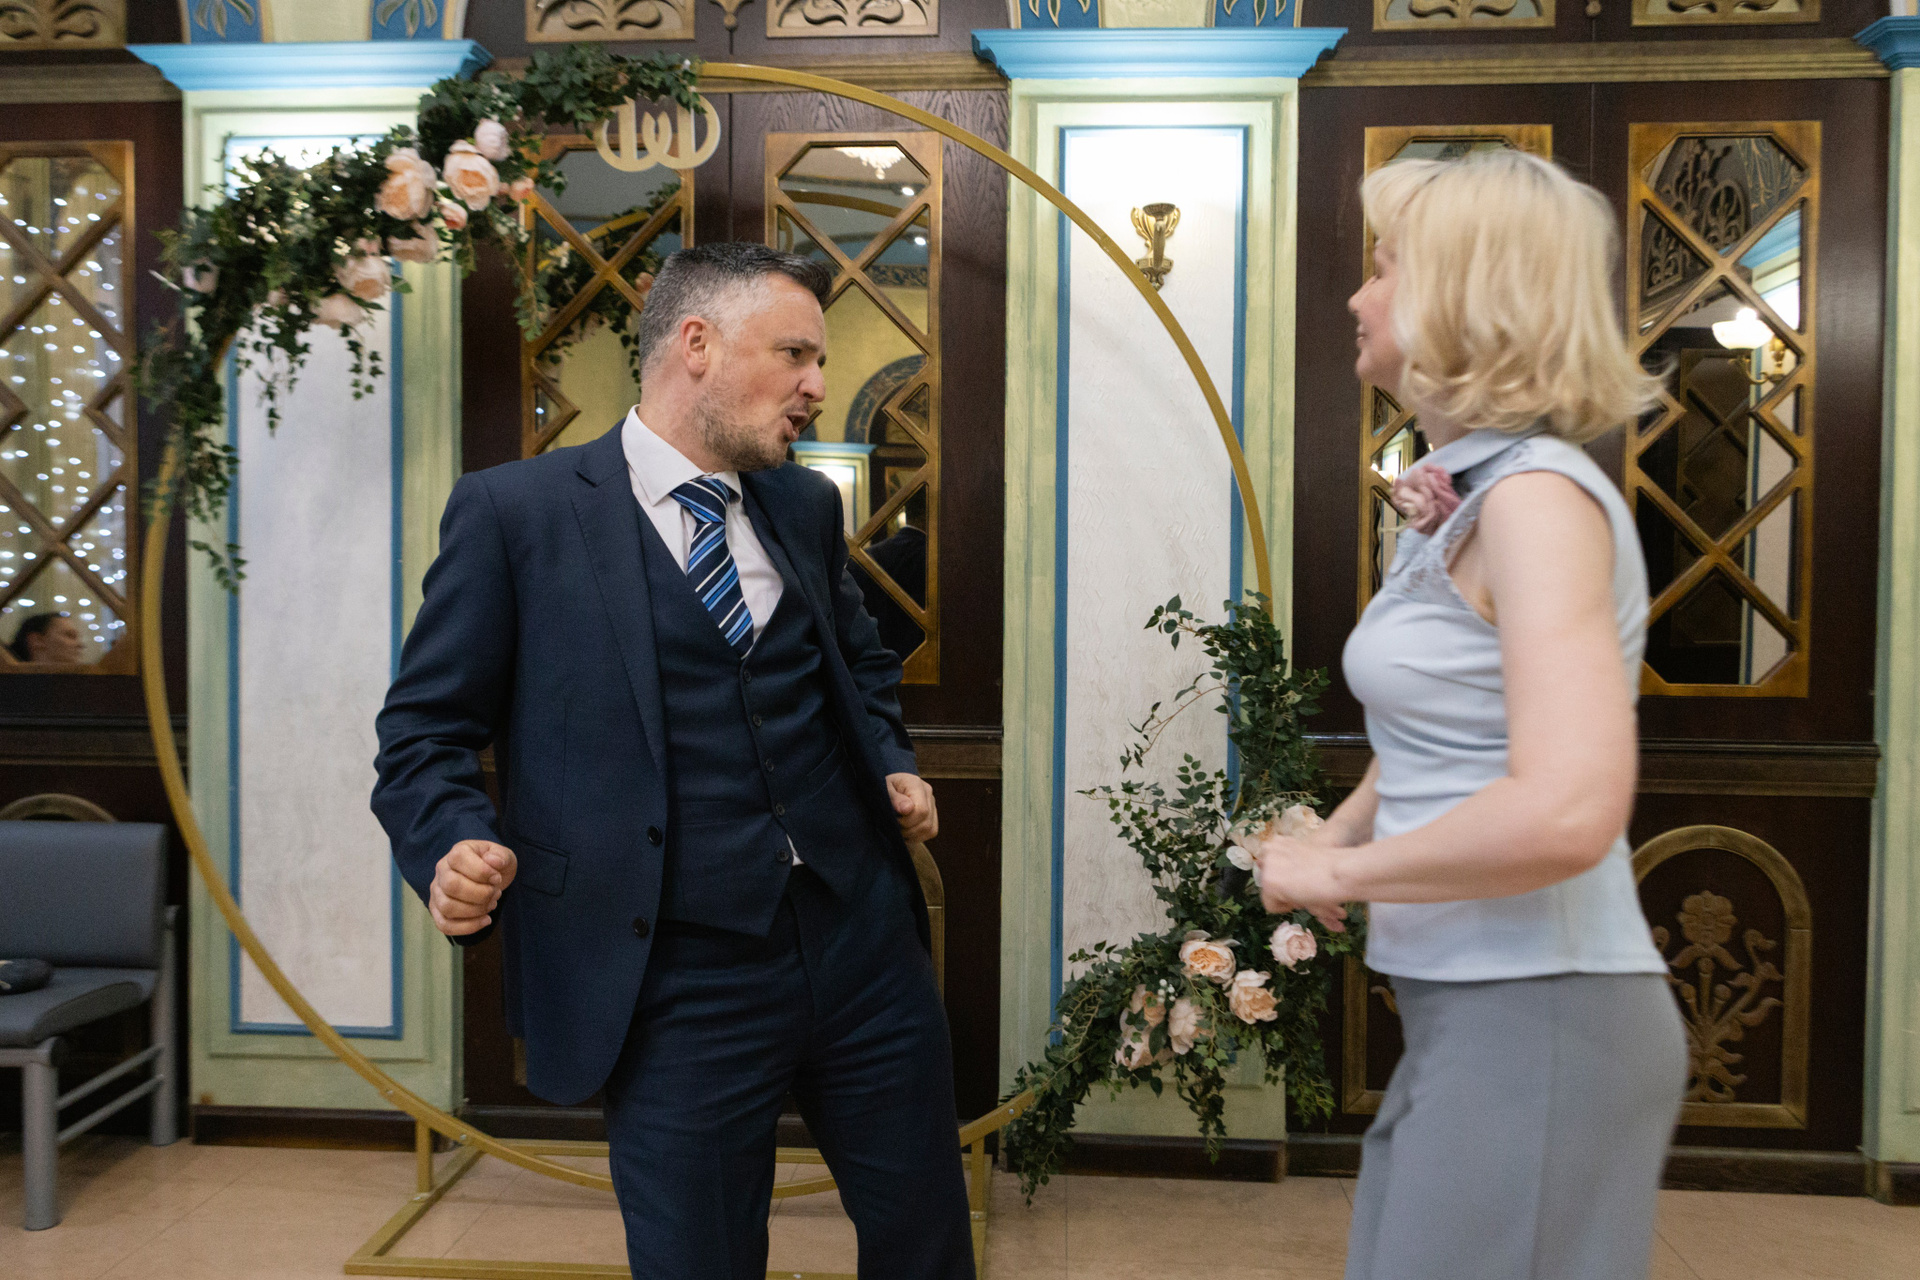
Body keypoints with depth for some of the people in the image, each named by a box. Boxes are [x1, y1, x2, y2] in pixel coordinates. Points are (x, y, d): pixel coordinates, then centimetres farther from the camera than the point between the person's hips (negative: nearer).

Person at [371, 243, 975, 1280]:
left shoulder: (806, 505, 11)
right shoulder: (513, 512, -5)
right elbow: (427, 734, -1)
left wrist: (892, 765, 9)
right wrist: (456, 848, -19)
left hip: (864, 939, 5)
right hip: (679, 984, -5)